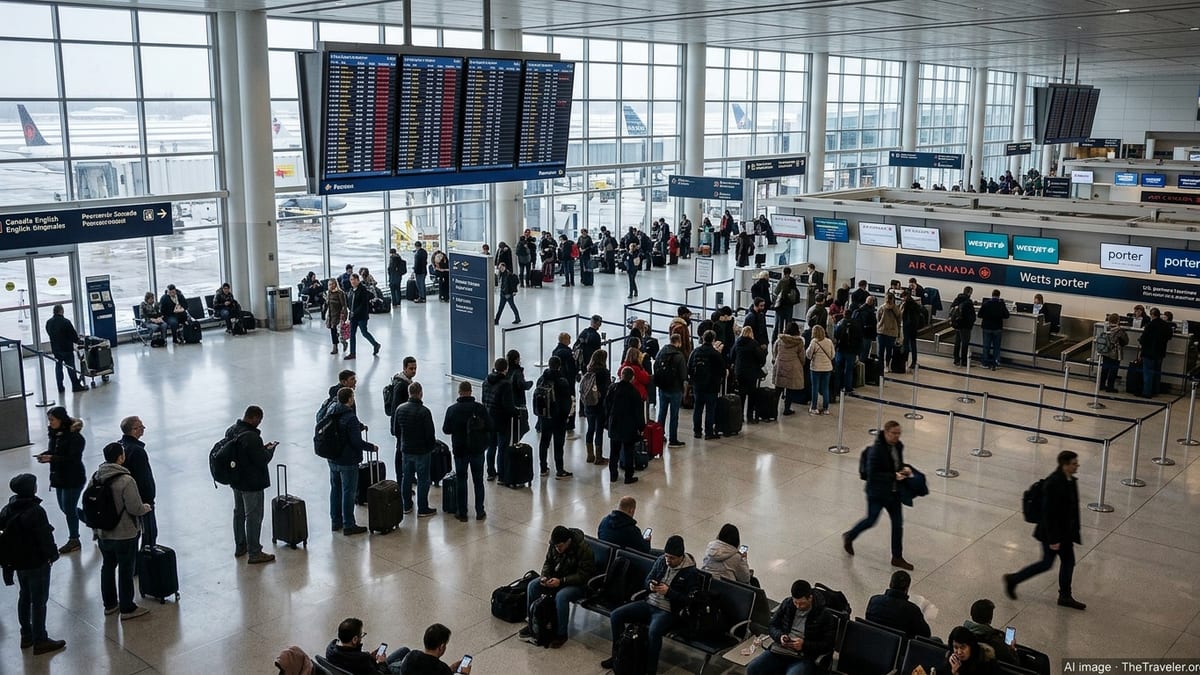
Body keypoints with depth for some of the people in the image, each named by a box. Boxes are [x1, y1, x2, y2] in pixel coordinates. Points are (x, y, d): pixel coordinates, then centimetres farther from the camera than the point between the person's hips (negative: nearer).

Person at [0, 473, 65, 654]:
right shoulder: (35, 511, -25)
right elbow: (45, 536, -22)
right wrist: (52, 554, -6)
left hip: (17, 561, 8)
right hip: (37, 563, -8)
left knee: (25, 597, 21)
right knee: (39, 601, 2)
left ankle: (26, 635, 32)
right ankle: (40, 641, 9)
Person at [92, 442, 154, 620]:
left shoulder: (96, 478, -2)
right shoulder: (126, 480, -25)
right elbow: (135, 508, -24)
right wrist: (146, 507, -3)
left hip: (103, 534, 7)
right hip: (125, 535, -7)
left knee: (108, 567, 20)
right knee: (125, 570, 6)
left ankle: (109, 604, 33)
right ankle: (127, 609, 16)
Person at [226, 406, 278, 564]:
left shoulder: (231, 431, 1)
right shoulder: (252, 437, -28)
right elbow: (262, 461, -23)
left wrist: (262, 448, 7)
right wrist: (270, 449, -5)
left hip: (236, 481, 9)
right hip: (252, 484, -9)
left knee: (239, 513, 21)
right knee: (253, 517, 1)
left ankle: (240, 547, 36)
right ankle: (254, 553, 9)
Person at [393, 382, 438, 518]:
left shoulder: (400, 409, -2)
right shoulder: (424, 412, -20)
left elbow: (395, 431, 6)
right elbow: (430, 434, -18)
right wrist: (432, 444, 2)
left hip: (405, 450, 5)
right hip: (422, 451, -5)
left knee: (406, 478, 17)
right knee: (423, 480, 4)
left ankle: (407, 505, 26)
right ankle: (422, 509, 8)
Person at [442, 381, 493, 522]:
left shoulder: (452, 409, -8)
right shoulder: (480, 408, -10)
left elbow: (446, 429, -1)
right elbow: (490, 427, -9)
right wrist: (486, 442, 9)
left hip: (459, 450, 0)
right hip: (478, 449, 0)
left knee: (460, 481, 10)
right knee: (478, 481, 12)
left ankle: (462, 513, 12)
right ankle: (480, 512, 16)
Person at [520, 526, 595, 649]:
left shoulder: (583, 549, -27)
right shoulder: (555, 544, -7)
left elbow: (583, 575, -26)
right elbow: (548, 562, 7)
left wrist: (561, 581, -33)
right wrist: (544, 576, -14)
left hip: (579, 583, -7)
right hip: (557, 577, 7)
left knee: (561, 596, -35)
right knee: (532, 586, -11)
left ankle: (562, 634, -17)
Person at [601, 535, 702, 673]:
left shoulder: (691, 573, -12)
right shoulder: (661, 561, 4)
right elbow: (647, 581, 14)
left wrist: (668, 592, -24)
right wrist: (650, 585, -11)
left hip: (668, 611, -6)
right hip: (649, 603, 7)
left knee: (654, 632, -38)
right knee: (615, 615, -8)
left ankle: (650, 669, -20)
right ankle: (618, 655, 9)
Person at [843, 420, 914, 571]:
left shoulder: (898, 446, -2)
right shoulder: (876, 450, -24)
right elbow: (873, 474, -23)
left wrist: (905, 469, -5)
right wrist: (894, 476, -28)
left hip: (893, 492, 7)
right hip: (877, 492, -7)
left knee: (898, 522, 8)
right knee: (871, 520, 9)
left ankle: (897, 557, 20)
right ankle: (849, 537, 37)